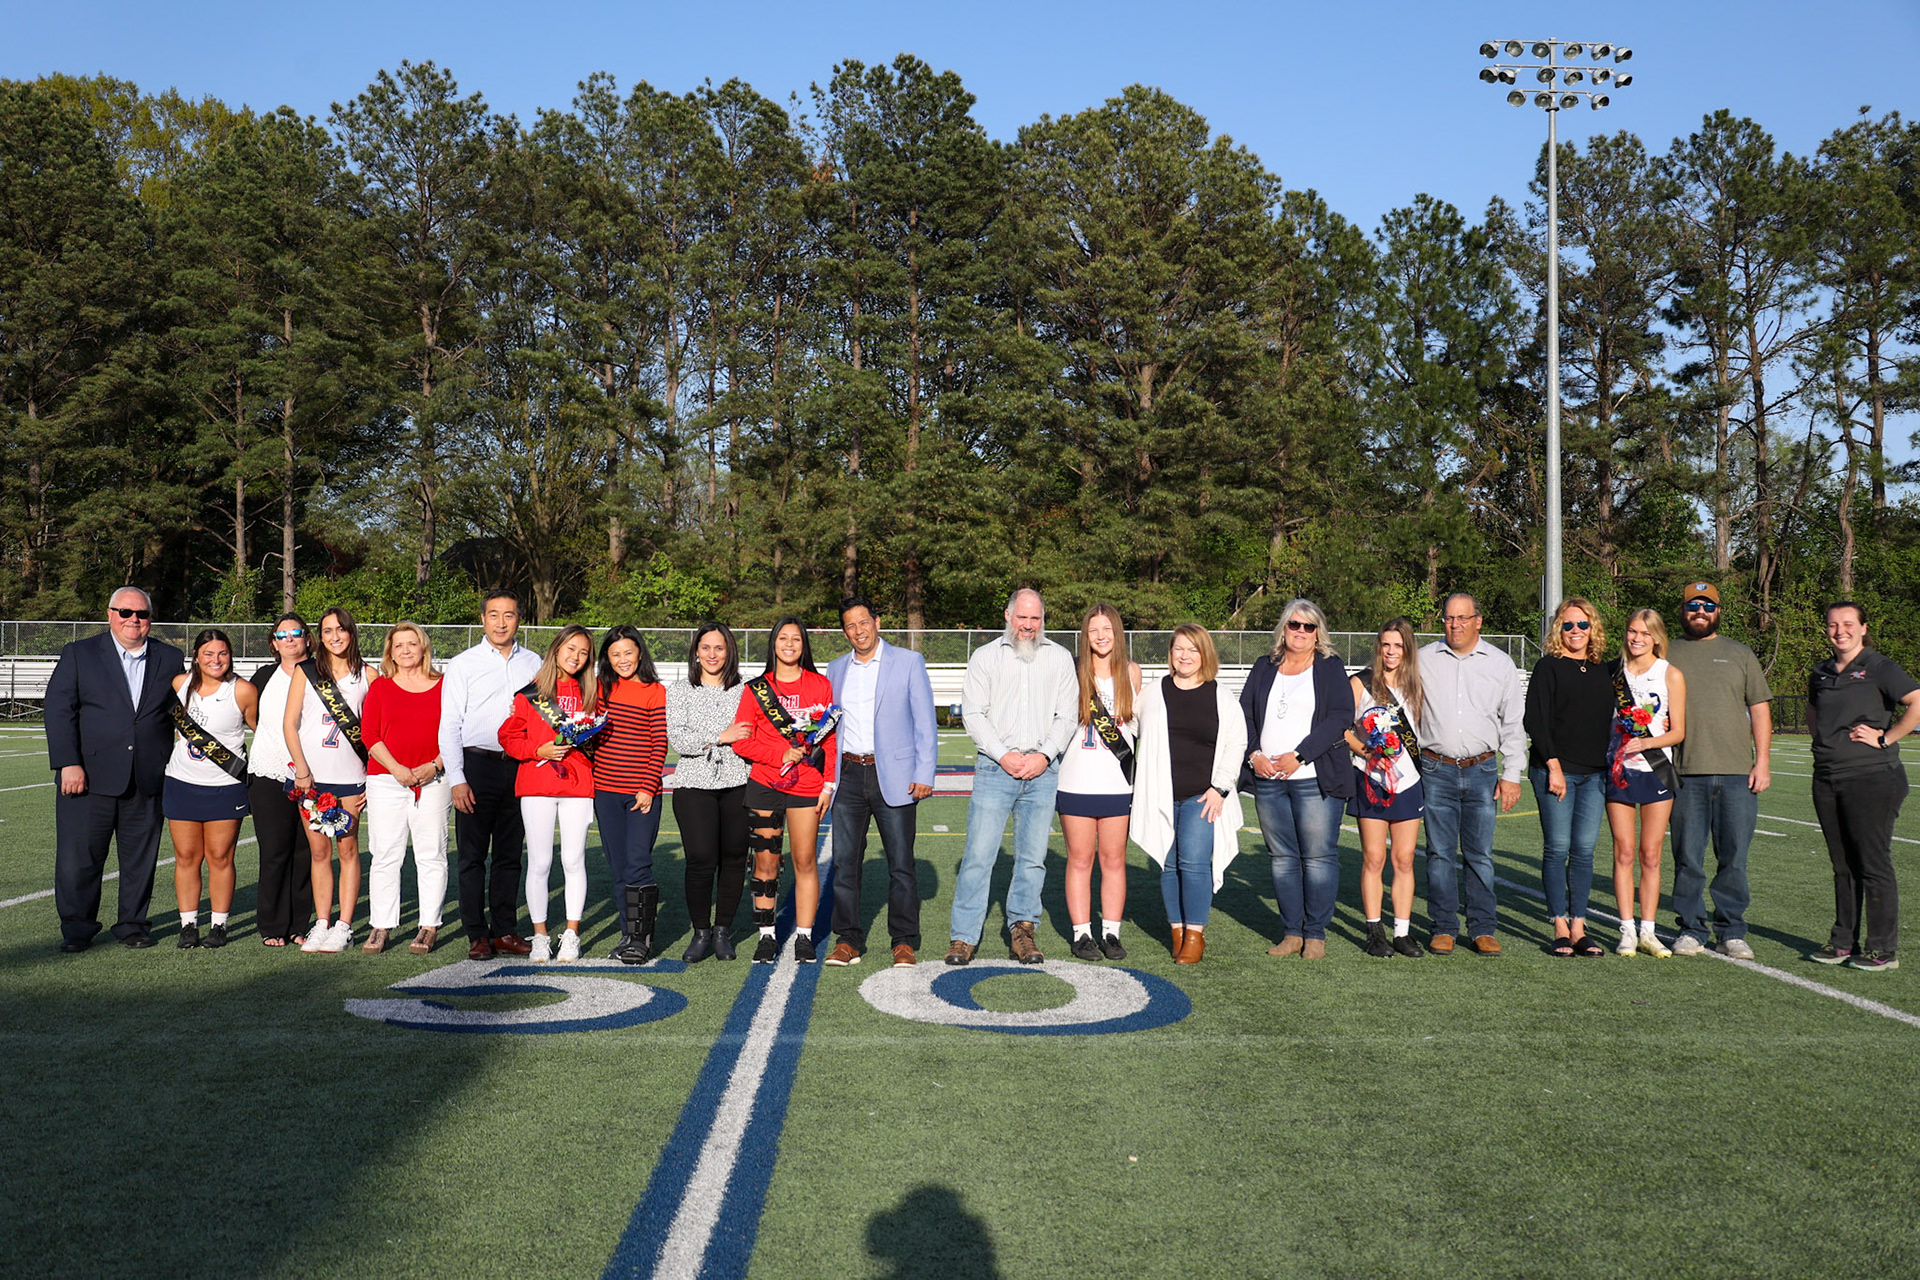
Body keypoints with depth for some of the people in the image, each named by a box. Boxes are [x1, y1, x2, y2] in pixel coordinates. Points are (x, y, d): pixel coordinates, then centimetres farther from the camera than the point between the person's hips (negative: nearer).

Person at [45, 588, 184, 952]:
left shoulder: (171, 659, 9)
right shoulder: (79, 655, 4)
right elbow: (58, 710, -2)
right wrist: (68, 763, -11)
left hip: (148, 782, 2)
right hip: (88, 778, -1)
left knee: (140, 859, 8)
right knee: (77, 858, 2)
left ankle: (133, 924, 22)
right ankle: (77, 928, 17)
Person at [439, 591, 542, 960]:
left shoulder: (533, 663, 10)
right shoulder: (463, 664, 3)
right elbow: (449, 725, 0)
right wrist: (457, 780, -9)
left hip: (519, 766, 2)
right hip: (476, 765, -2)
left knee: (510, 853, 8)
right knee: (473, 854, 0)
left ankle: (505, 930, 16)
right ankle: (476, 934, 7)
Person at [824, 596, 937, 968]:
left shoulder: (908, 662, 1)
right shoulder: (835, 670, 13)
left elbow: (924, 722, -1)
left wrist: (924, 775, -8)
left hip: (893, 775, -3)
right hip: (849, 774, 4)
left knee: (901, 862, 0)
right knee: (844, 861, 4)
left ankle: (904, 942, 11)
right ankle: (848, 940, 13)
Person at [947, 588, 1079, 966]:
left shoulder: (1060, 658, 11)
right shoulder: (985, 656, 7)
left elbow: (1068, 716, 7)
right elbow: (973, 714, 1)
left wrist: (1044, 755, -7)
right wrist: (1004, 755, -9)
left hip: (1042, 769, 2)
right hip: (995, 766, -2)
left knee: (1033, 856, 4)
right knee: (979, 853, -5)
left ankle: (1022, 930, 15)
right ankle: (963, 936, 1)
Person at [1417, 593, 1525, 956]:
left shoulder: (1500, 663, 7)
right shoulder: (1424, 660, 6)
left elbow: (1513, 723, 9)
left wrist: (1512, 775, 3)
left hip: (1482, 771, 0)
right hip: (1437, 771, 0)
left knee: (1480, 854, 2)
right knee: (1440, 853, 2)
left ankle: (1483, 929, 11)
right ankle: (1443, 928, 10)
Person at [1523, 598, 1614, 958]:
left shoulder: (1603, 670, 14)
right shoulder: (1548, 668, -2)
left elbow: (1610, 720, 19)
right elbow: (1535, 720, -8)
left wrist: (1611, 765, 10)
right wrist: (1553, 765, -13)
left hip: (1594, 773, 4)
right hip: (1554, 770, -4)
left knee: (1584, 850, 4)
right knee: (1557, 848, -3)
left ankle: (1579, 928, 8)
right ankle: (1561, 928, 4)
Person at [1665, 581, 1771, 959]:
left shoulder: (1739, 654, 14)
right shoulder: (1667, 655, 11)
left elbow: (1760, 709, 11)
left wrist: (1762, 761, 2)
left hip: (1737, 773, 1)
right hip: (1685, 774, -1)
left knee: (1734, 857, 3)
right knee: (1688, 857, 1)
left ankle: (1731, 931, 12)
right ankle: (1691, 929, 10)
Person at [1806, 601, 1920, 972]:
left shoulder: (1879, 668, -7)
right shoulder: (1821, 672, 13)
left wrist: (1885, 738, -16)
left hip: (1872, 777, -6)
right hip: (1827, 778, 6)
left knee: (1874, 864, -3)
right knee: (1842, 864, 12)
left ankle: (1883, 948, 5)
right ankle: (1843, 941, 19)